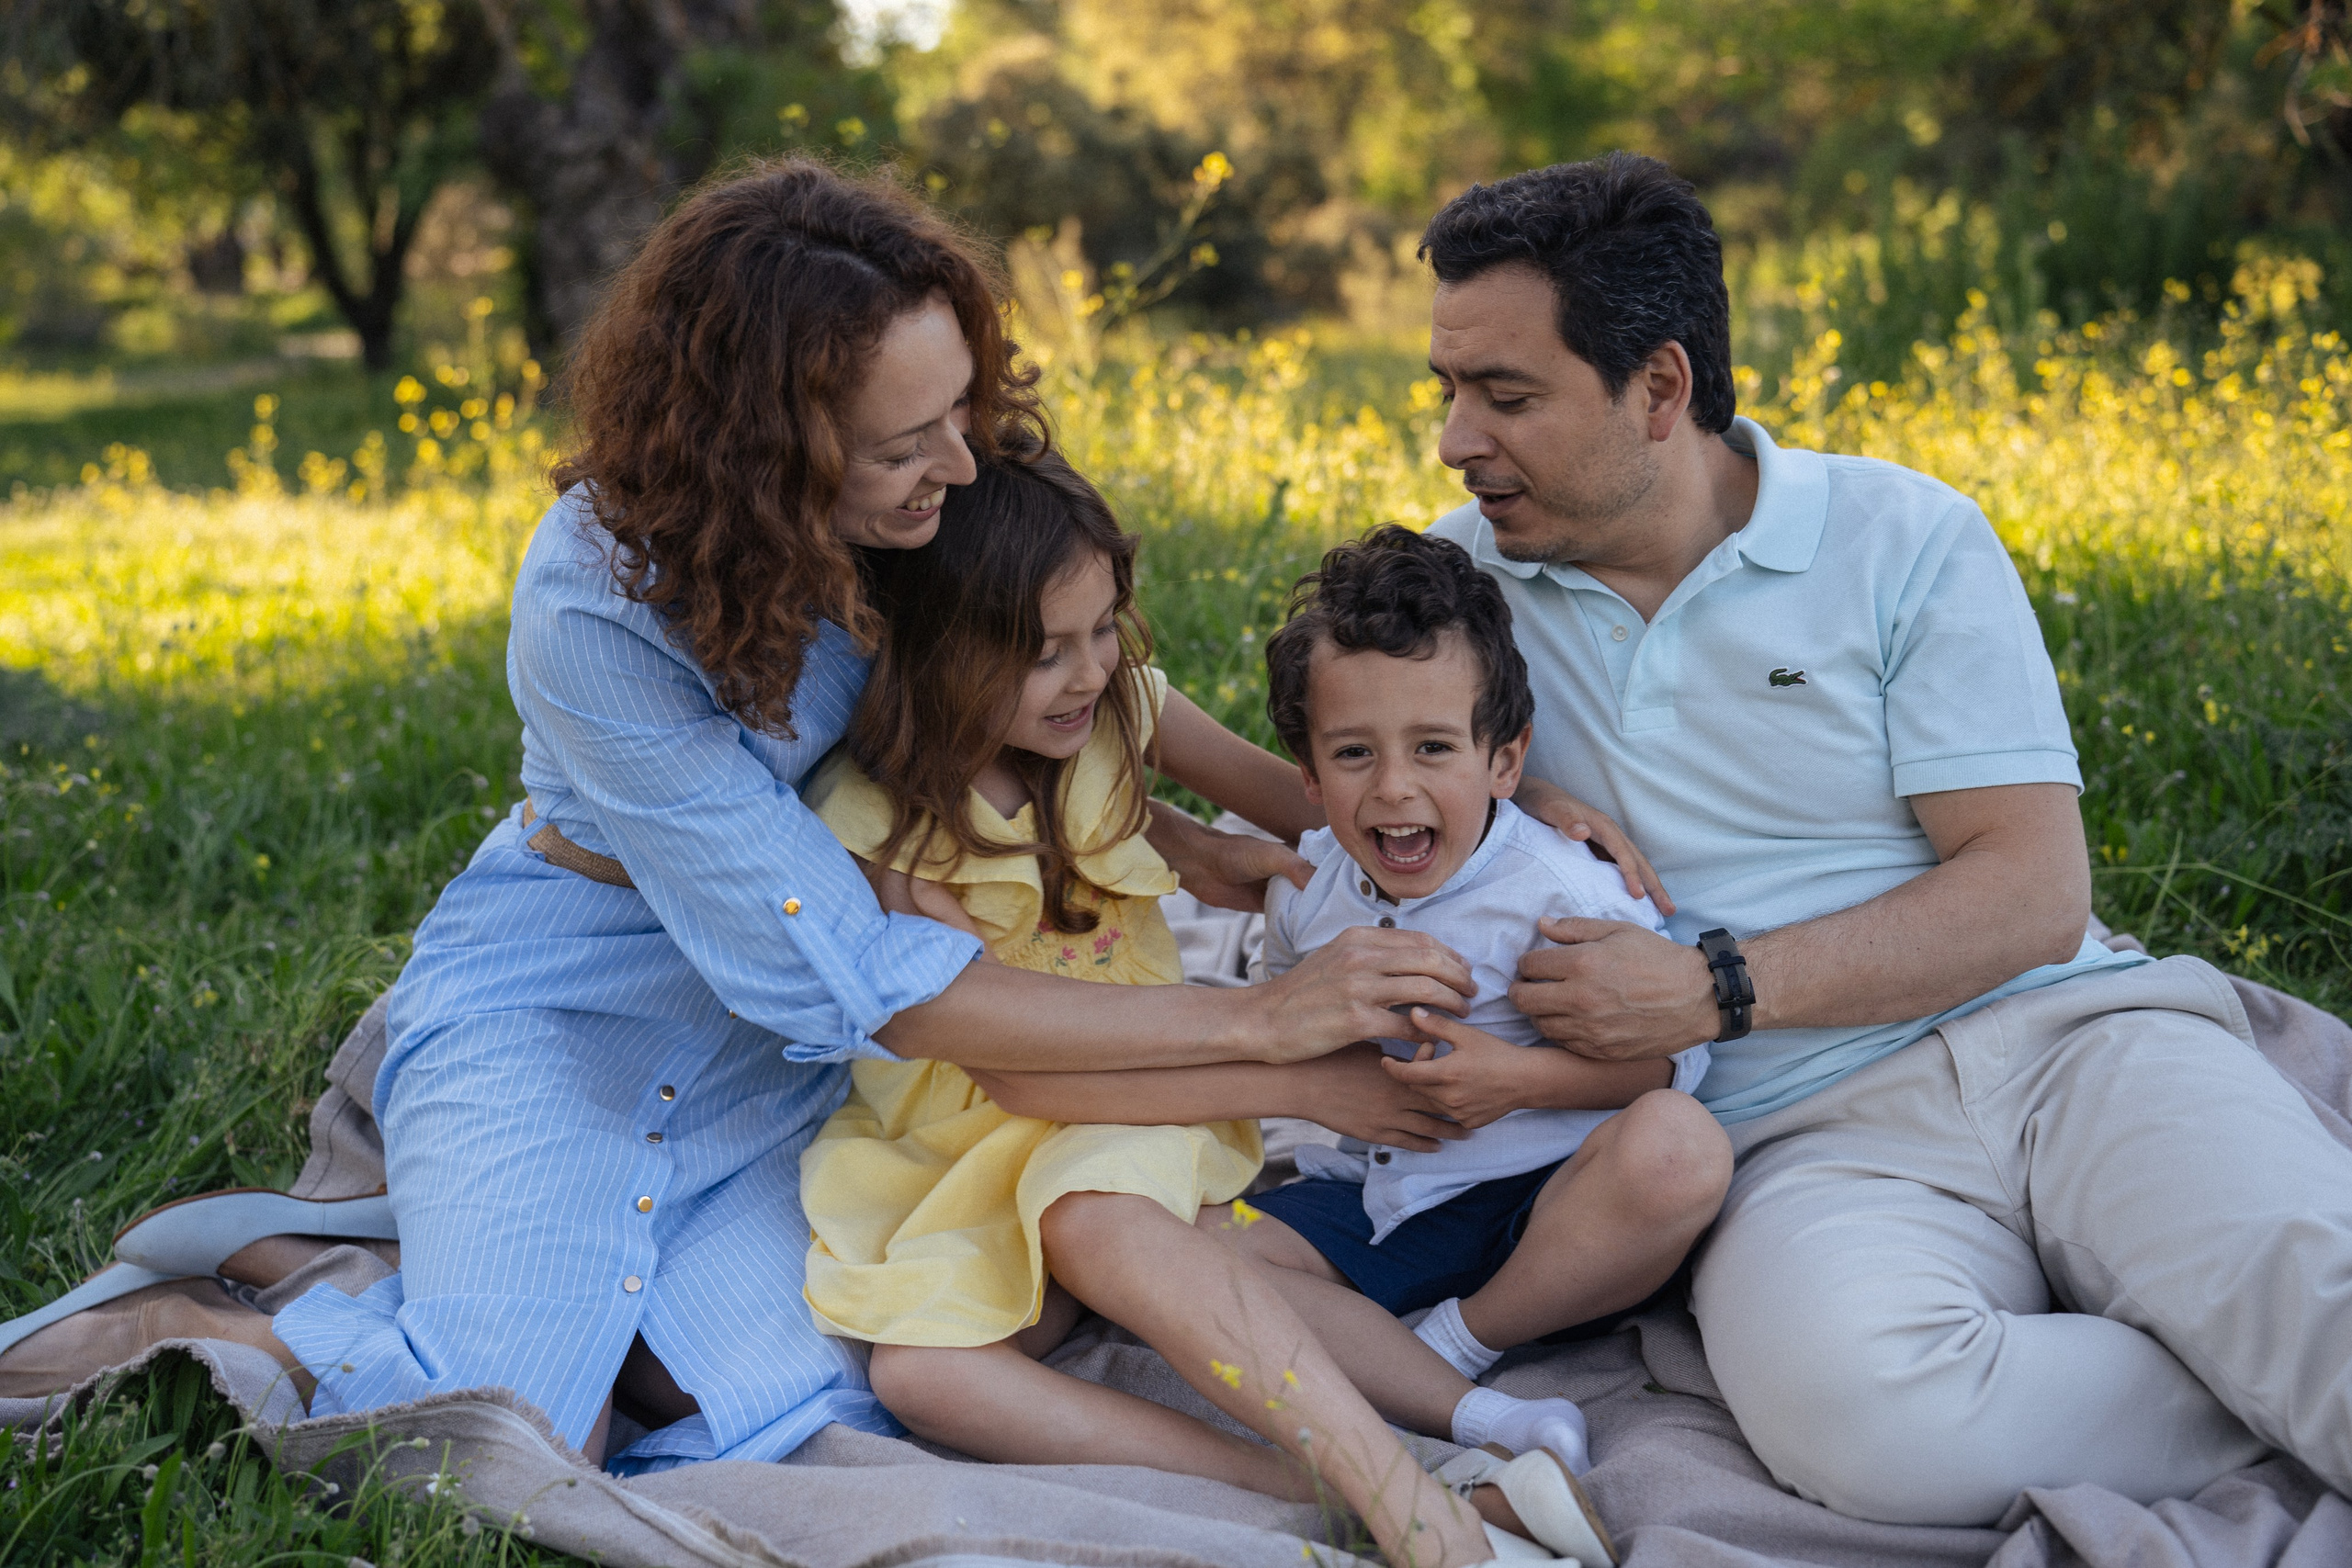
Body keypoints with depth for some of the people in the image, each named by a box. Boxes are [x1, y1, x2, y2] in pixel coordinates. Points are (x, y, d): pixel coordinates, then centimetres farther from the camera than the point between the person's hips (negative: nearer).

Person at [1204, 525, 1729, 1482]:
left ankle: (1464, 1337, -13)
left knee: (1679, 1149, -36)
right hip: (1367, 1204, 5)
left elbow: (1676, 1054, -12)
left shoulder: (1561, 893, -15)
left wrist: (1525, 1079, -24)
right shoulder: (1305, 886, 3)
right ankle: (1474, 1420, -29)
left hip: (1535, 1202, -5)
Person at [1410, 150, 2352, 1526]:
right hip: (1808, 1140, 2)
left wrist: (1720, 989, -12)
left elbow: (2036, 894, -3)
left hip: (2064, 1043, -1)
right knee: (1847, 1404, -36)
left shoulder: (1907, 538, 4)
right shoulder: (1461, 577, 12)